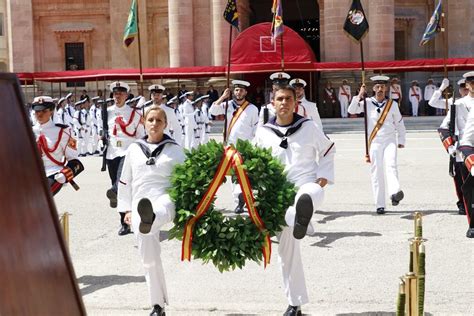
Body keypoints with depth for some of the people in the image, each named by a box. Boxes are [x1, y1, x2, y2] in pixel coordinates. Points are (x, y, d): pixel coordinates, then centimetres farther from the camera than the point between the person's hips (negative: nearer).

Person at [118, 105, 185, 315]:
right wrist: (126, 209, 13)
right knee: (149, 257, 3)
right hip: (140, 204, 3)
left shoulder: (174, 150, 8)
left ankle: (148, 220, -80)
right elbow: (125, 182, 18)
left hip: (166, 198, -3)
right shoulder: (134, 149, 13)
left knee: (159, 210, -42)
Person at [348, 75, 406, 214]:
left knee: (391, 165, -24)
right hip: (374, 142, 0)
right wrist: (359, 96, -17)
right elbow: (351, 110, -9)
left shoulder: (393, 104, 7)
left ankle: (395, 193, -41)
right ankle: (380, 205, 3)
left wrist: (401, 140, 14)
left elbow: (399, 123, 15)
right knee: (376, 173, 0)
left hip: (390, 141, 0)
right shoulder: (367, 103, 3)